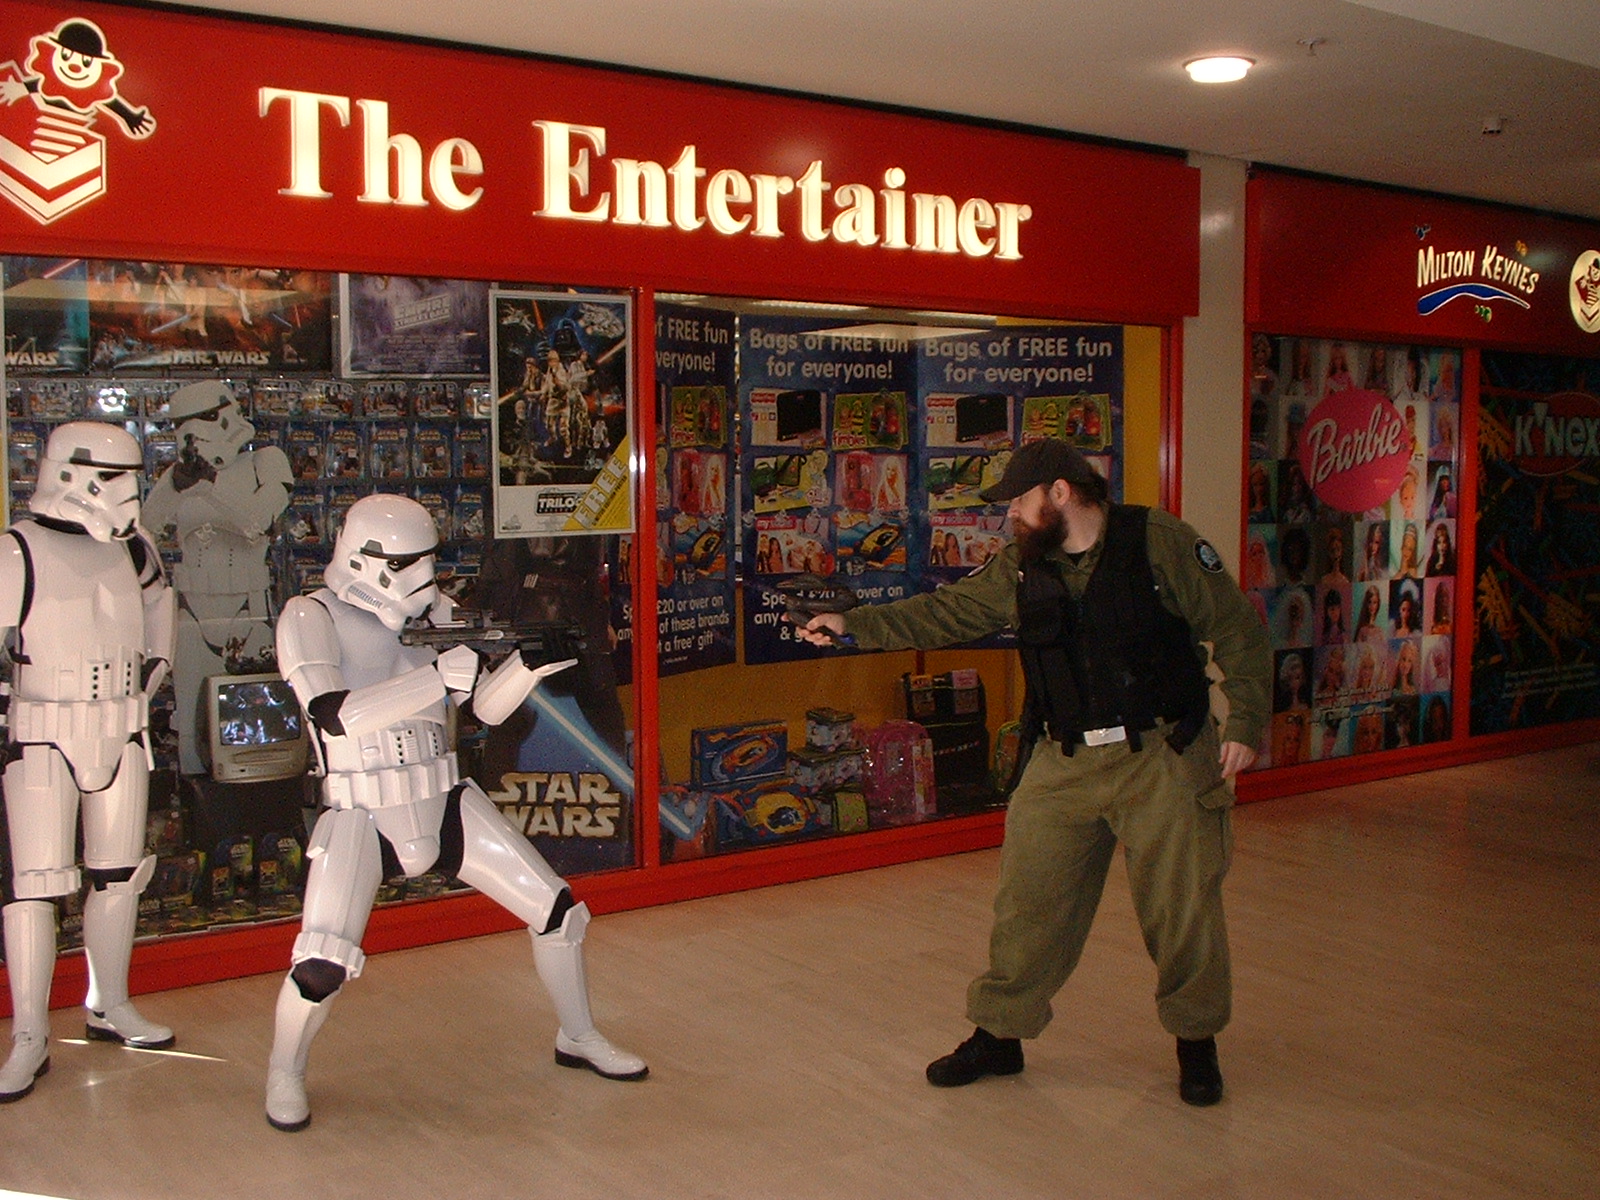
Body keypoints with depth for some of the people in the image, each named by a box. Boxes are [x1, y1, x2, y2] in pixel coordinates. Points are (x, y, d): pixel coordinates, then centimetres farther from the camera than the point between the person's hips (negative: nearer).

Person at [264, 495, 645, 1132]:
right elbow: (335, 715, -27)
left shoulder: (432, 612, 3)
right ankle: (284, 1074, 13)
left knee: (558, 910, 4)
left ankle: (578, 1038, 29)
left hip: (444, 804, 5)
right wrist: (437, 674, -32)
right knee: (324, 965, -20)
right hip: (360, 816, -5)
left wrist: (531, 661, -17)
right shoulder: (311, 618, -12)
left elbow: (486, 706, 2)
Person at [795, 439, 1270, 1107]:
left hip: (1161, 757, -4)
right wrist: (853, 624, -1)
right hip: (1064, 762, 4)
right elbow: (944, 614, 7)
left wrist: (1244, 723, -10)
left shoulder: (1159, 542, -9)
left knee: (1181, 907, 4)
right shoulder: (1020, 568, 4)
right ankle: (999, 1034, 21)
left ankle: (1196, 1040, 26)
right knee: (1029, 901, 6)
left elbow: (1237, 631, -5)